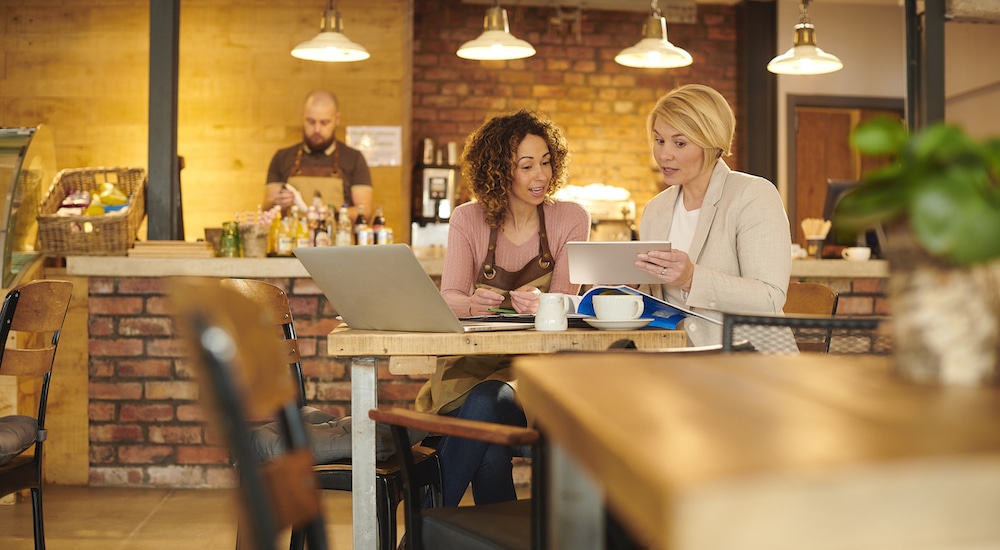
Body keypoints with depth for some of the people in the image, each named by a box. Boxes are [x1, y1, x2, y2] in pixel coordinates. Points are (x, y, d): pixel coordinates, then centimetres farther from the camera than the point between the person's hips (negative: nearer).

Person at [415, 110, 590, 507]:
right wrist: (472, 303, -35)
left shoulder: (571, 220, 0)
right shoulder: (468, 220, 1)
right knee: (490, 446, -31)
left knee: (486, 403, -32)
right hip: (473, 361, 1)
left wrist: (539, 304, -33)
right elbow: (448, 297, -10)